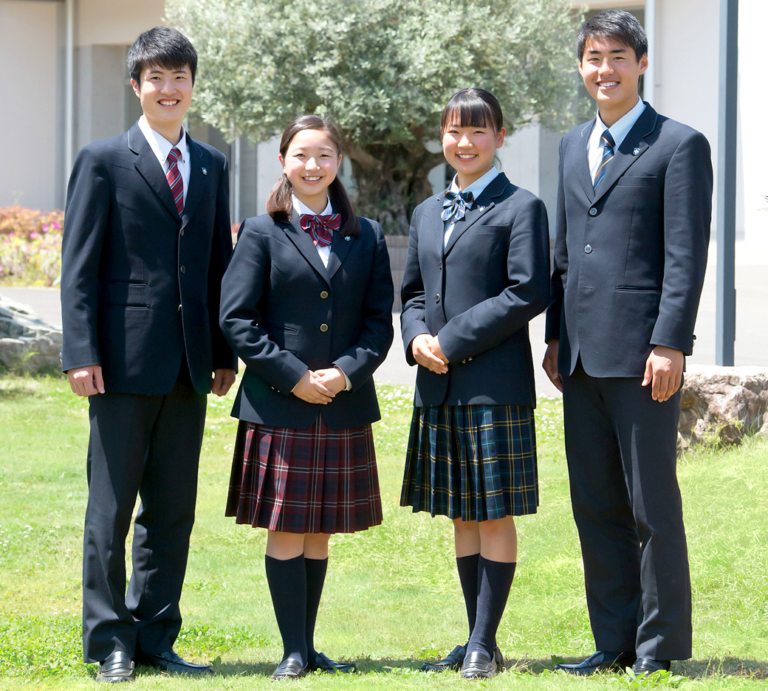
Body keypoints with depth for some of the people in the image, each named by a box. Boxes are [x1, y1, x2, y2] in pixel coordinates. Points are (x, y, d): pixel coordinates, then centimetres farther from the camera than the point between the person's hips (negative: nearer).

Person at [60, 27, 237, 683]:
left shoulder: (211, 166, 14)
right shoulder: (104, 161, -1)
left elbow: (220, 262, 16)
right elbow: (79, 266, -5)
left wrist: (225, 353, 10)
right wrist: (81, 353, -12)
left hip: (189, 365, 5)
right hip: (126, 359, -5)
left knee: (174, 510, 8)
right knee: (112, 506, 0)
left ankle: (155, 637, 16)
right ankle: (109, 641, 7)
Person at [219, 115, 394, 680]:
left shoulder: (367, 237, 10)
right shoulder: (262, 233, 1)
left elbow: (379, 321, 7)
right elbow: (236, 319, -5)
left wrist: (346, 372, -10)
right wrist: (293, 376, -12)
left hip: (344, 406, 3)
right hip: (278, 405, -3)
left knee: (319, 532, 8)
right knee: (286, 528, -2)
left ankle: (308, 646, 15)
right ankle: (293, 651, 2)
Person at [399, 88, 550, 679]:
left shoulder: (522, 208, -3)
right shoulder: (427, 214, 18)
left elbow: (528, 293, -11)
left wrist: (454, 340, -14)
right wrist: (418, 336, -3)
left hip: (495, 383, -6)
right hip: (439, 385, 7)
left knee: (495, 514, -3)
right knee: (463, 516, 10)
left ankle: (485, 646, 0)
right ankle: (476, 641, 16)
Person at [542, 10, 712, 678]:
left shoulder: (679, 145, -3)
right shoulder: (574, 146, 18)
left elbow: (686, 257, -9)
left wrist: (670, 345, -16)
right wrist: (556, 336, 14)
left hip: (641, 353, -7)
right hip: (582, 355, 7)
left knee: (652, 505, -3)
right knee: (596, 506, 9)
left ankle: (660, 647, 4)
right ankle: (614, 642, 16)